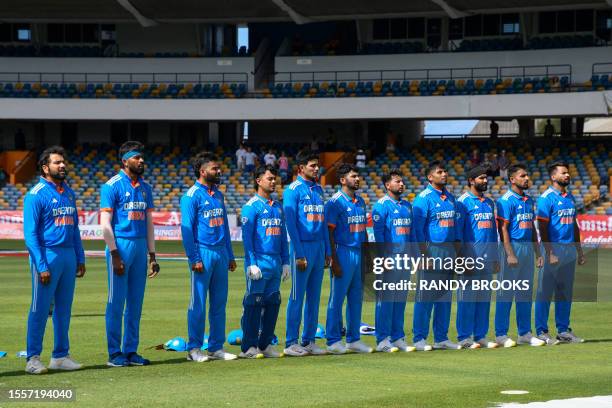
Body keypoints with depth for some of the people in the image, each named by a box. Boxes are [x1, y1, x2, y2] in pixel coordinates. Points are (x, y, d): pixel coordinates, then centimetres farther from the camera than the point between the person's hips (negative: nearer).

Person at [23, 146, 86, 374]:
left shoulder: (69, 193, 14)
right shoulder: (36, 195, -9)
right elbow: (30, 233, -12)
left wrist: (80, 259, 14)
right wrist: (41, 266, -18)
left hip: (68, 256, 7)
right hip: (47, 255, -7)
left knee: (64, 308, 10)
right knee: (40, 309, -5)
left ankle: (60, 356, 18)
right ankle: (33, 359, 0)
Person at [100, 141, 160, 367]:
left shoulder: (145, 188, 14)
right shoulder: (112, 186, -6)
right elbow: (105, 223, -10)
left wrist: (152, 256, 13)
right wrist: (115, 255, -16)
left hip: (140, 246, 6)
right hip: (120, 245, -6)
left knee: (136, 302, 8)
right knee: (116, 301, -3)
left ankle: (131, 351, 14)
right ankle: (114, 353, 1)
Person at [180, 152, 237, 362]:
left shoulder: (218, 195, 16)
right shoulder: (192, 195, -6)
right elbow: (186, 228, -11)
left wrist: (230, 256, 17)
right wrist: (194, 259, -17)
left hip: (221, 253, 7)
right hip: (202, 252, -7)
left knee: (219, 303, 8)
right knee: (198, 303, -4)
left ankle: (216, 347, 14)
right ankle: (194, 348, 0)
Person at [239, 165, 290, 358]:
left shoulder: (278, 207, 16)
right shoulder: (252, 206, -5)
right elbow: (247, 236, -10)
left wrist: (285, 262, 15)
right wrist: (251, 263, -17)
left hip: (276, 262, 7)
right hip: (259, 261, -7)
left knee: (273, 303, 8)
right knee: (254, 304, -6)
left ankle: (265, 344, 14)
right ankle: (248, 347, -3)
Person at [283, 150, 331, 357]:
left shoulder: (318, 189, 15)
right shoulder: (293, 190, -8)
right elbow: (291, 223, -12)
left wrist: (327, 251, 13)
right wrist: (299, 254, -16)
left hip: (319, 247, 7)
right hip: (302, 247, -7)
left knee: (314, 297, 9)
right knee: (297, 297, -4)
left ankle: (309, 341, 14)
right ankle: (291, 343, -1)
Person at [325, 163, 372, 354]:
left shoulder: (361, 201, 14)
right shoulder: (335, 202, -9)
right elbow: (329, 233, -12)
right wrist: (334, 261, -17)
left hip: (360, 253, 8)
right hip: (344, 254, -8)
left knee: (356, 299, 11)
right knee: (337, 299, -3)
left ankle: (353, 339, 17)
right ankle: (333, 341, 1)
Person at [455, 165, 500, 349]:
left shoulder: (489, 202, 17)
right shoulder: (463, 202, -5)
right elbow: (457, 232, -9)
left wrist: (495, 258, 16)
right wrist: (463, 259, -15)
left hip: (487, 258, 7)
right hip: (471, 256, -7)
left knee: (484, 298, 8)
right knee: (468, 297, -5)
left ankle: (480, 336, 13)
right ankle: (464, 338, -2)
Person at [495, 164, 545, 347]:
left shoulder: (528, 200, 15)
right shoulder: (506, 200, -9)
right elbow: (503, 229, -14)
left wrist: (538, 253, 17)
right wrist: (510, 254, -21)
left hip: (528, 247, 8)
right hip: (513, 246, -8)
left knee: (526, 292, 11)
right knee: (506, 292, -4)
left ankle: (525, 333, 17)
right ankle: (501, 334, 0)